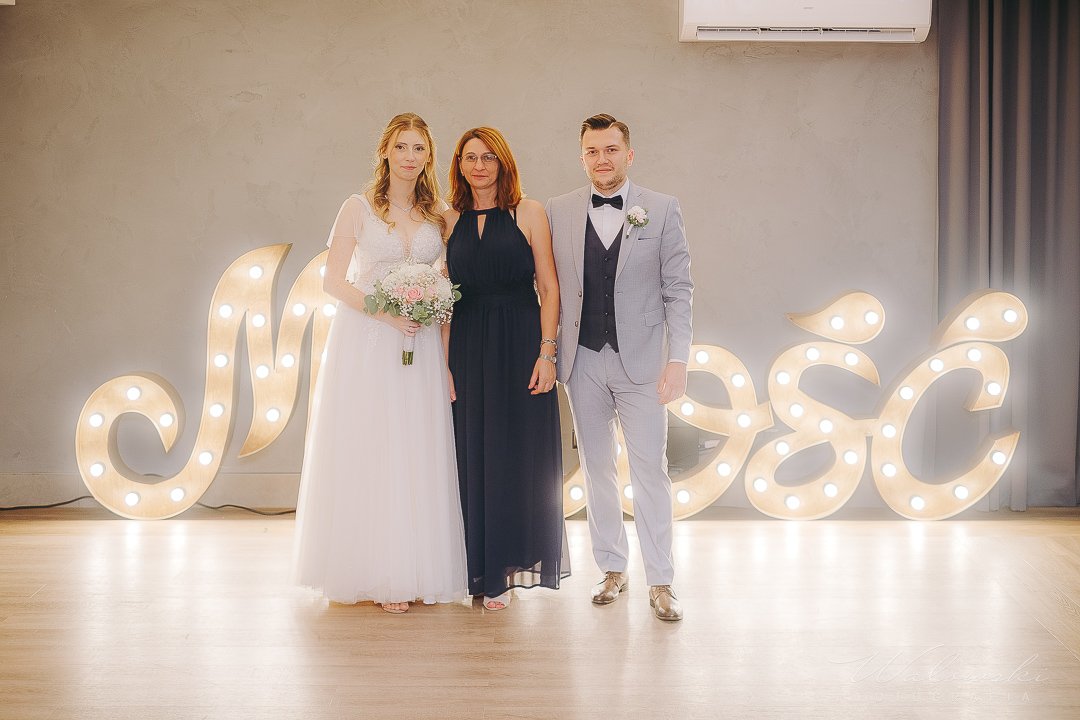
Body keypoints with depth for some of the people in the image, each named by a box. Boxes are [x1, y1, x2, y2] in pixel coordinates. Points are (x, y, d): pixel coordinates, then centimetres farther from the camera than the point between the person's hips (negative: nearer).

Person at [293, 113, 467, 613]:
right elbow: (334, 280, -4)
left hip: (420, 346, 3)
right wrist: (384, 311, -16)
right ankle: (375, 574, 7)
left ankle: (413, 570, 12)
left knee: (416, 456, 3)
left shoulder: (440, 215, 9)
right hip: (364, 344, -3)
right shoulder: (359, 209, 0)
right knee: (366, 455, -1)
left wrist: (441, 333, -2)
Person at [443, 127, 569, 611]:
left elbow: (549, 289, -1)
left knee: (522, 455, 0)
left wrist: (547, 353, -10)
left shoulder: (528, 213, 2)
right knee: (475, 456, 4)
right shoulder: (450, 221, 10)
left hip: (521, 344, -2)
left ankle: (515, 559, 16)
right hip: (468, 348, 2)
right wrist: (444, 364, 0)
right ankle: (487, 572, 16)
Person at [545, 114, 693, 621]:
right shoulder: (559, 211, 5)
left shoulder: (662, 210, 0)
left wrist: (678, 359, -9)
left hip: (641, 361, -2)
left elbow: (678, 290, -2)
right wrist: (547, 352, 0)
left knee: (650, 471, 0)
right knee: (596, 469, 10)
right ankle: (612, 569, 23)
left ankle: (660, 583, 8)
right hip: (582, 360, 2)